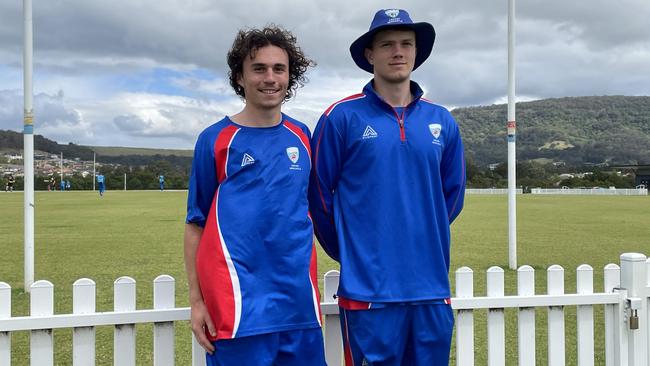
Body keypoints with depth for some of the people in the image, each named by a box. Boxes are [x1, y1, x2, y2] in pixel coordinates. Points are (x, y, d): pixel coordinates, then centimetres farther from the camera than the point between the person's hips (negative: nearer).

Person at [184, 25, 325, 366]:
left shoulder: (301, 136, 8)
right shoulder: (215, 140, -2)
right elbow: (196, 224, 1)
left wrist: (311, 284, 14)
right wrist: (197, 300, -3)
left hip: (298, 297, 4)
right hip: (239, 301, -3)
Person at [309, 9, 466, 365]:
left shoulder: (441, 121, 8)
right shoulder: (342, 117, -5)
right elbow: (318, 194, -2)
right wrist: (348, 252, 6)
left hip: (432, 286, 4)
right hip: (369, 288, -4)